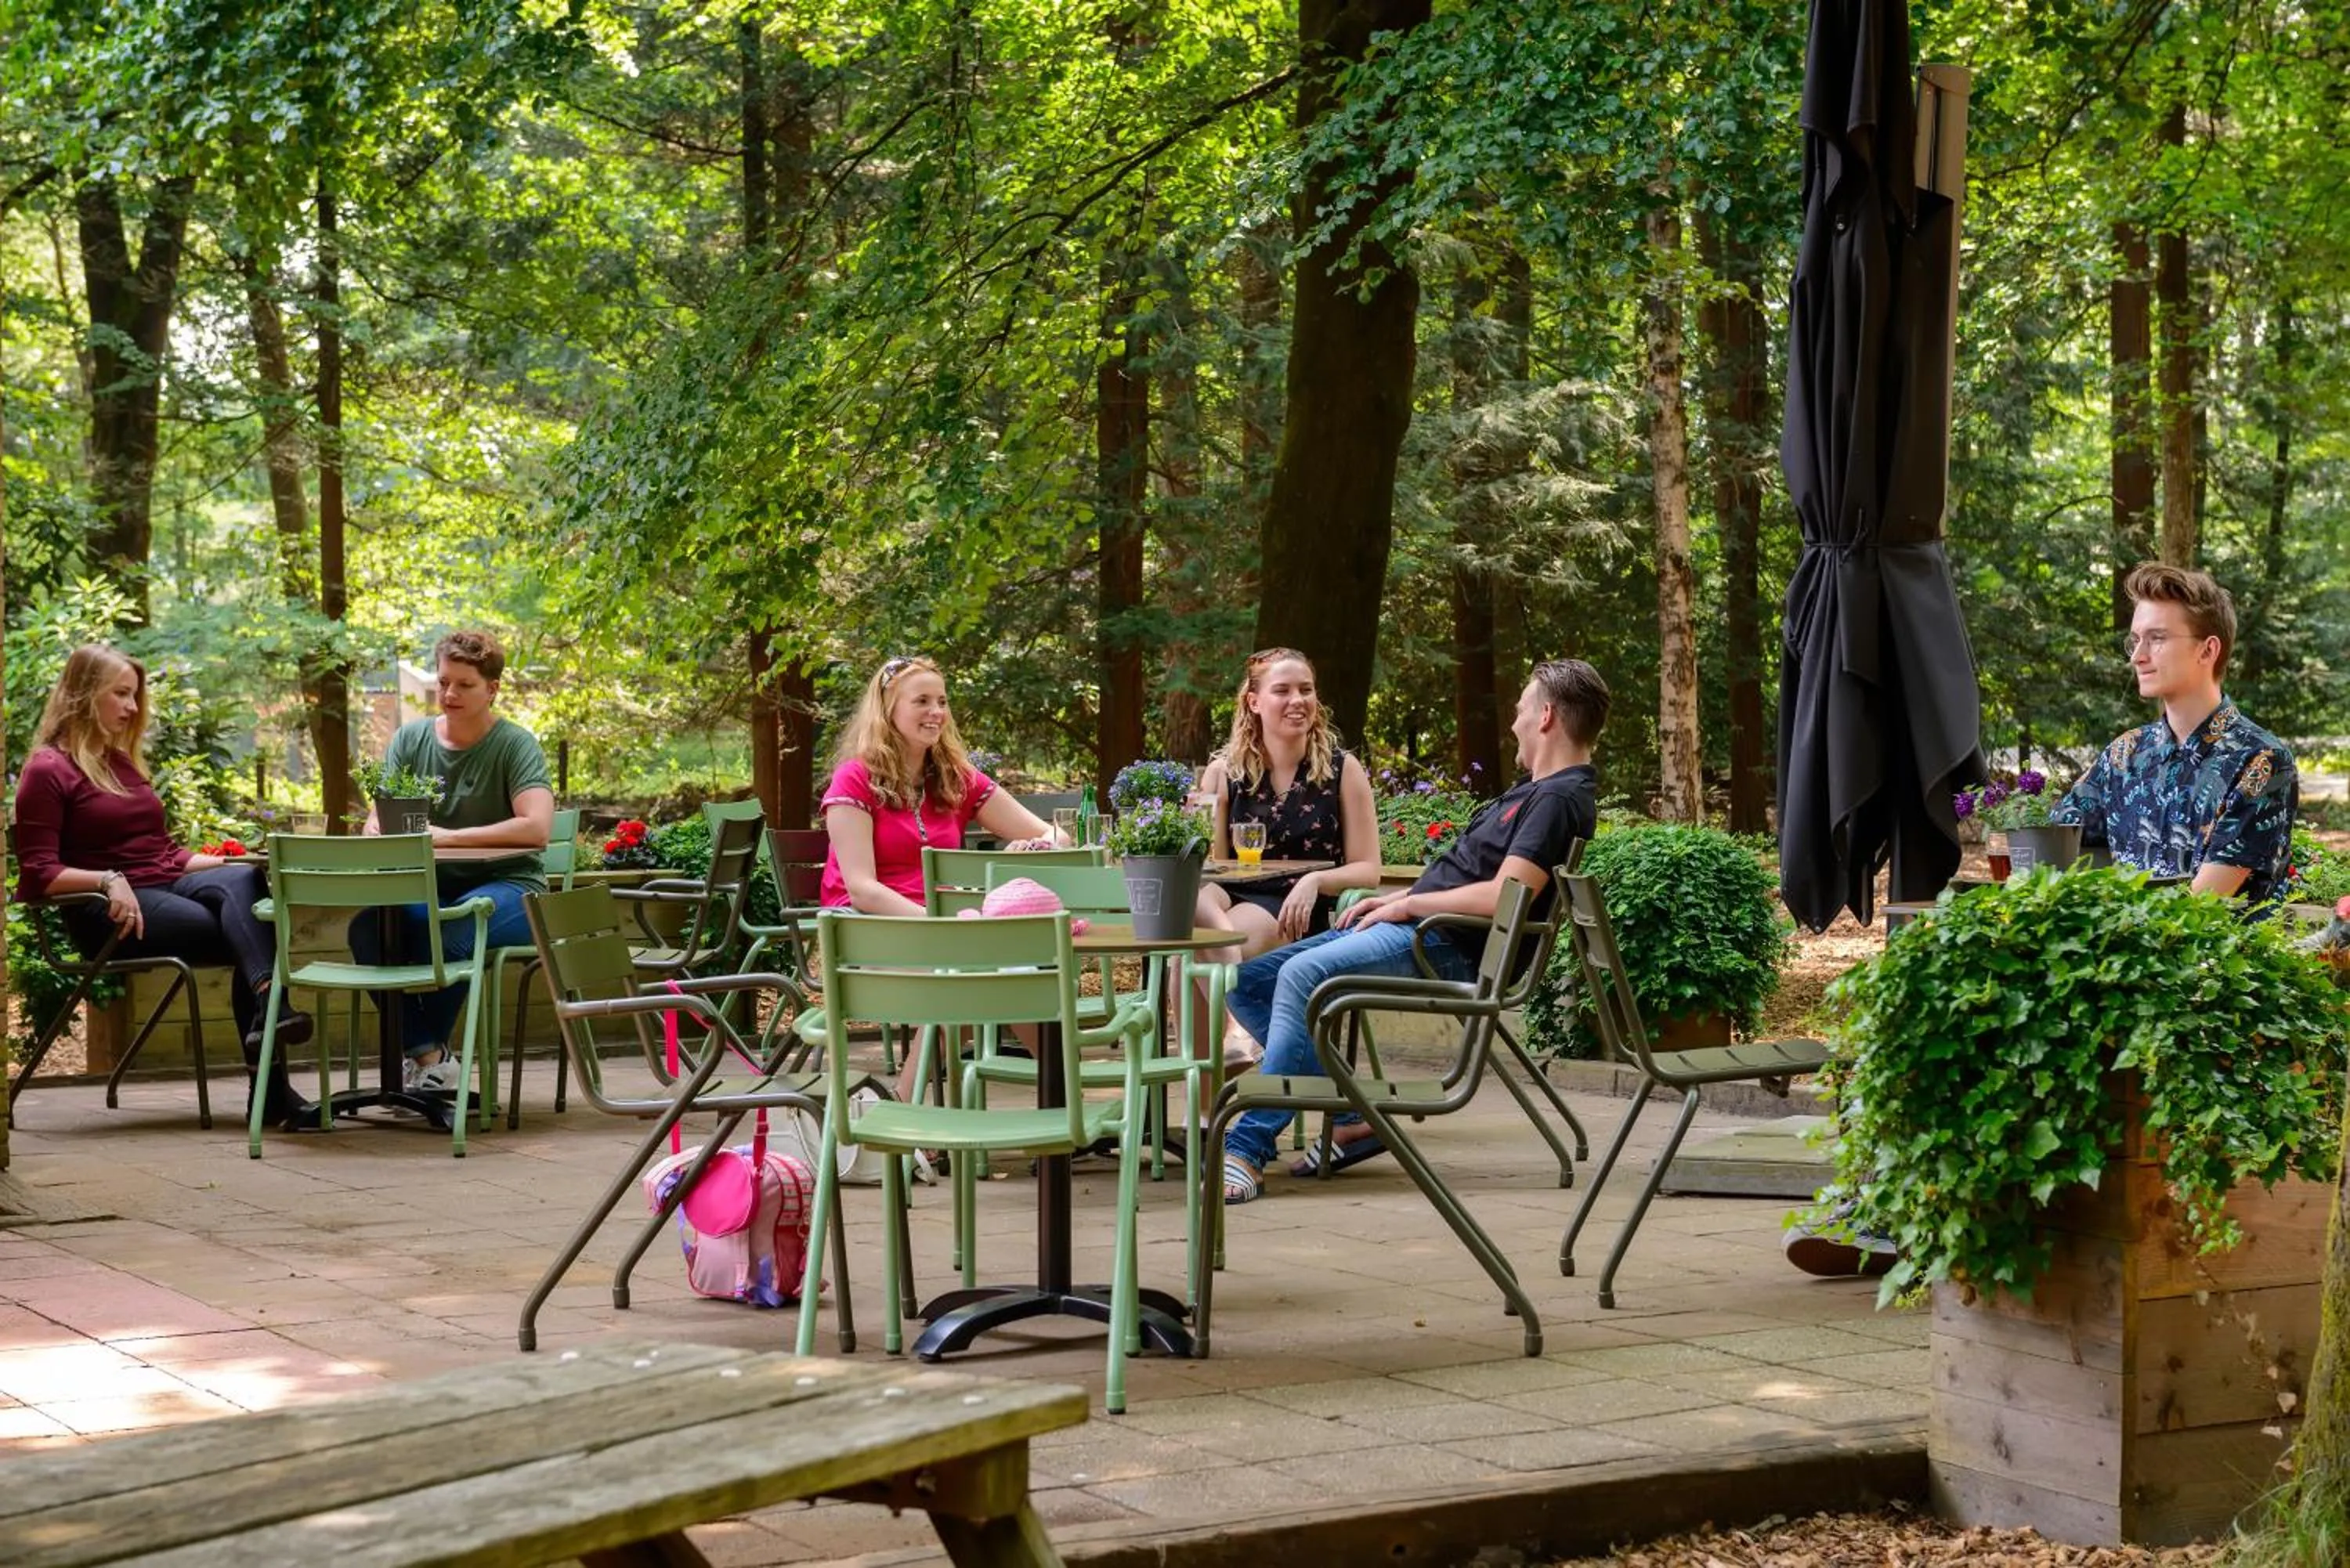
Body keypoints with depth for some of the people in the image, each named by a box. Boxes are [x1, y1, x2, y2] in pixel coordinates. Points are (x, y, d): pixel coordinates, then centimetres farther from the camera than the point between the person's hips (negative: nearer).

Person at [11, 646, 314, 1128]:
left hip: (168, 887, 6)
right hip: (111, 911, -6)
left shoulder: (123, 762, 25)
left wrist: (224, 860, 10)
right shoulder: (48, 771, 0)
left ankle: (269, 1011, -47)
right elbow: (38, 875, -8)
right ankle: (269, 1087, -39)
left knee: (243, 880, -30)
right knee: (244, 933, -29)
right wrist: (108, 881, -23)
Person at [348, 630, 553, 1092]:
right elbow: (377, 820, 4)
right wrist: (382, 827, -23)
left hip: (508, 885, -4)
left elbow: (537, 828, -20)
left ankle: (428, 1056, -14)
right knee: (368, 927, -28)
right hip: (431, 886, 4)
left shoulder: (515, 745, -5)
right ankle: (429, 1054, -19)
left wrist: (449, 837, -22)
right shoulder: (411, 739, 10)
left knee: (445, 934, -37)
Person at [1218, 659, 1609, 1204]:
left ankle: (1248, 1147, -31)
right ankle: (1355, 1118, 2)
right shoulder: (1539, 788, 22)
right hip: (1414, 927, 11)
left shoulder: (1561, 800, -12)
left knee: (1301, 975, -32)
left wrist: (1408, 904, -12)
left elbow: (1503, 896, -23)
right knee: (1249, 983, 3)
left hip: (1449, 947, -11)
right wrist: (1396, 898, 15)